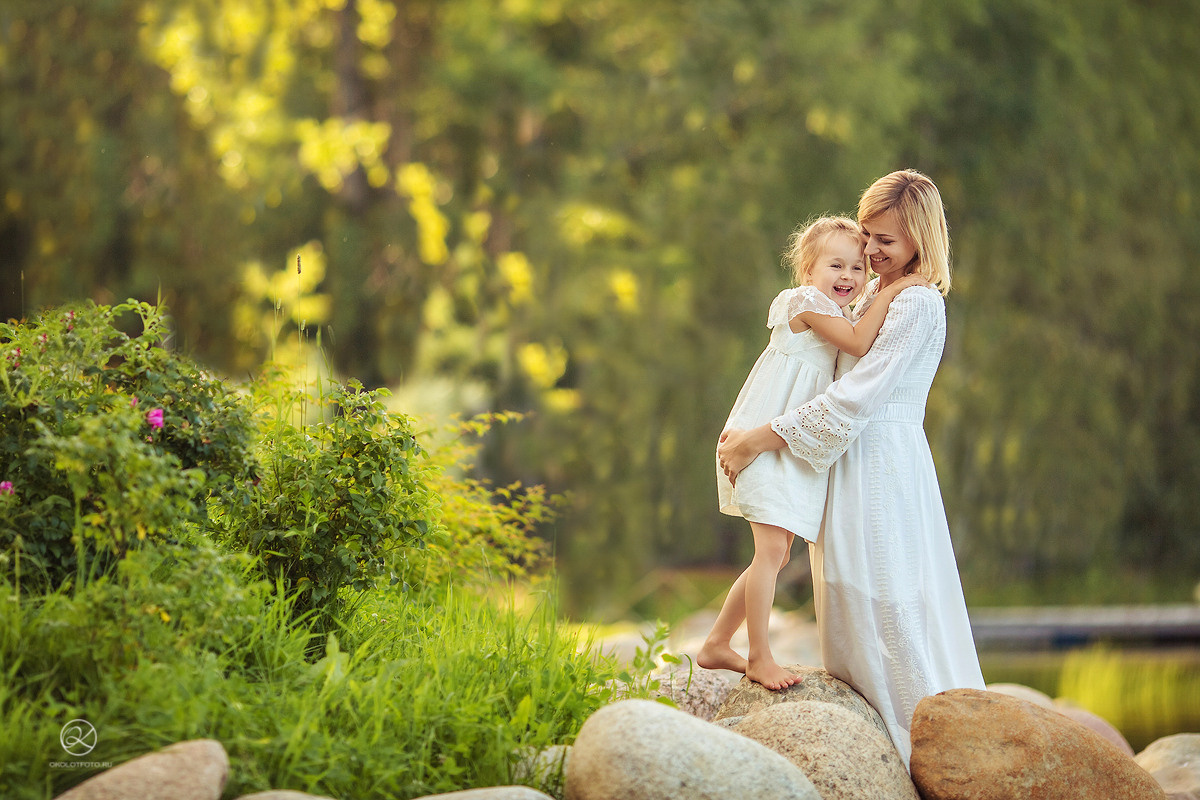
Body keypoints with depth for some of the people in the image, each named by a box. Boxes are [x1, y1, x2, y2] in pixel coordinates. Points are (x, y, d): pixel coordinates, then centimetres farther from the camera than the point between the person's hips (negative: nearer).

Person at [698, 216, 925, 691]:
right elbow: (859, 343, -22)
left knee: (775, 554, 13)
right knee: (772, 549, -12)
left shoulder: (831, 314, 18)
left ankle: (717, 646, 22)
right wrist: (890, 292, -19)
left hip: (795, 449, 10)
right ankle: (759, 659, -6)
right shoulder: (808, 301, -12)